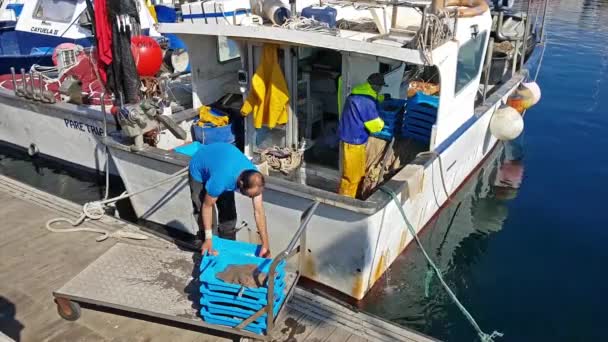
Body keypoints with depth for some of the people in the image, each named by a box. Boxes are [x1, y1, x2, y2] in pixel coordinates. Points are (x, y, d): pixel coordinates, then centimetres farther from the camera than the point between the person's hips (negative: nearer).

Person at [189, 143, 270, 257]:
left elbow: (259, 212, -22)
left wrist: (265, 245, -20)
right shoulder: (221, 180, -45)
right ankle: (207, 250, 5)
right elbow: (207, 206, -27)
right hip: (199, 169, -4)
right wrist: (208, 238, -21)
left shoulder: (254, 178, -30)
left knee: (229, 212, -1)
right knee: (202, 212, -12)